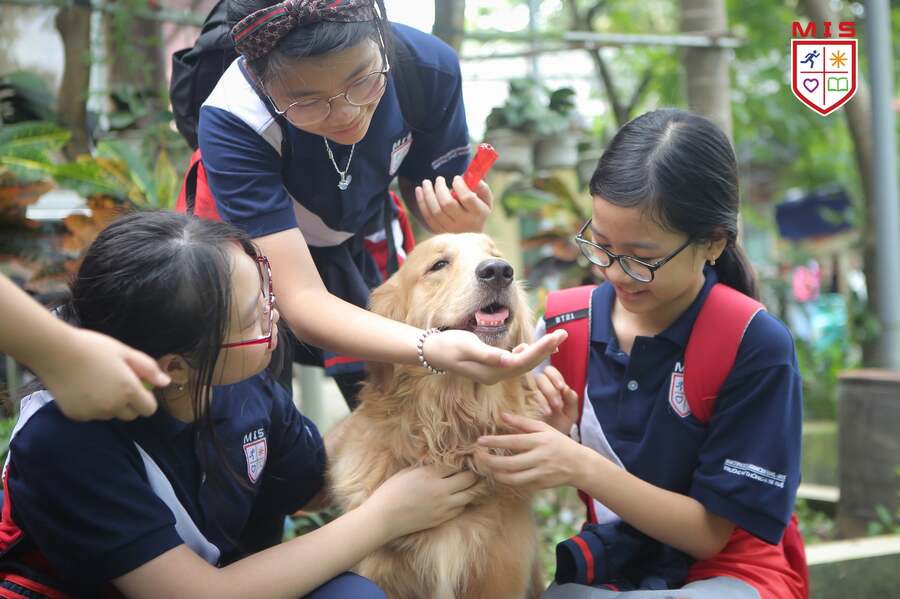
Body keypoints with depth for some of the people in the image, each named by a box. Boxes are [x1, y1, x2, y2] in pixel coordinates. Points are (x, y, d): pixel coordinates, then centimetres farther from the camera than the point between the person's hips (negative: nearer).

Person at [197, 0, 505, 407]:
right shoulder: (231, 121, -37)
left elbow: (424, 189, -8)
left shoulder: (428, 65, -28)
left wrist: (462, 223, -33)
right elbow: (301, 299, -42)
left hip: (364, 244, 3)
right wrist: (431, 346, -59)